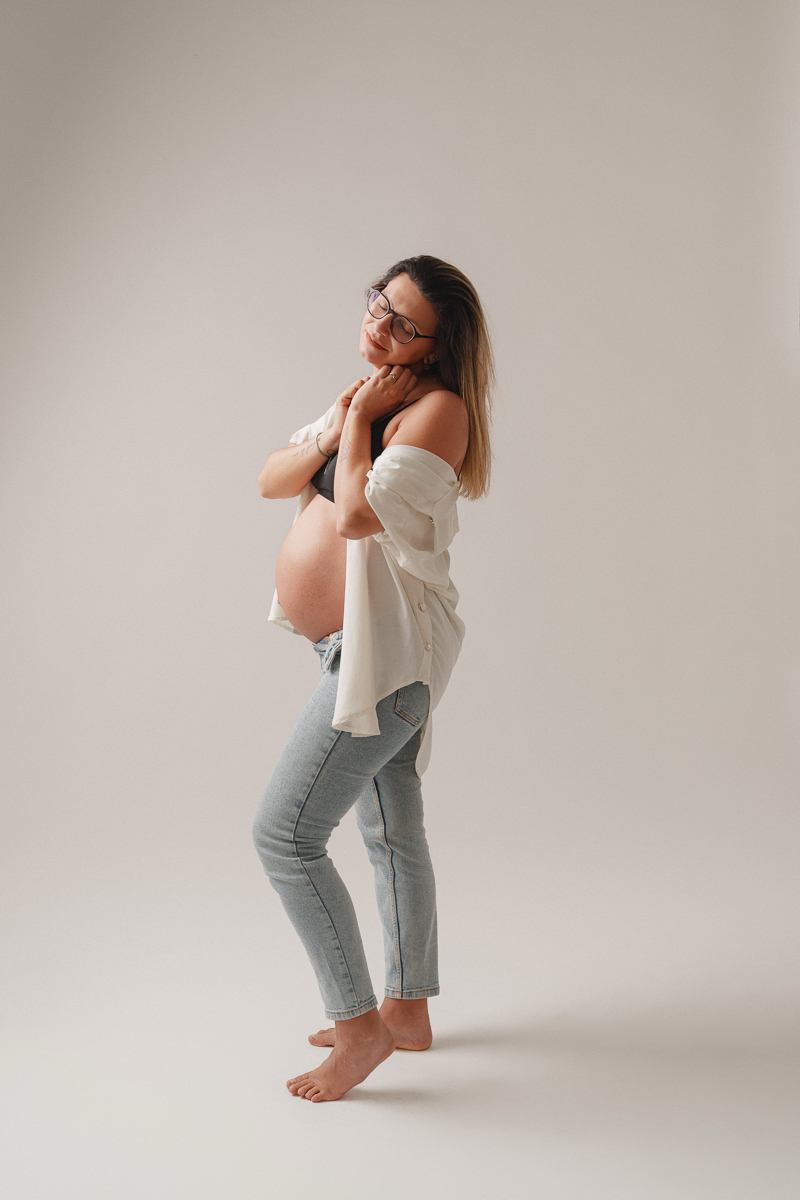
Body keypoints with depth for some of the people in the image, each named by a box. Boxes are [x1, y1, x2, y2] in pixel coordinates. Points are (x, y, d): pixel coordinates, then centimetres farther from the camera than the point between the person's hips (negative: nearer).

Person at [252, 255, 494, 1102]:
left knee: (284, 836, -7)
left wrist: (359, 422, -15)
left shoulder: (437, 408, -17)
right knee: (391, 831, 17)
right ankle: (408, 1010, 32)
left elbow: (358, 514, -28)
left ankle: (360, 1024, 7)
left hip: (386, 651, -10)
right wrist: (332, 430, -8)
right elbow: (270, 481, 9)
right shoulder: (368, 396, 12)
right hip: (360, 648, 10)